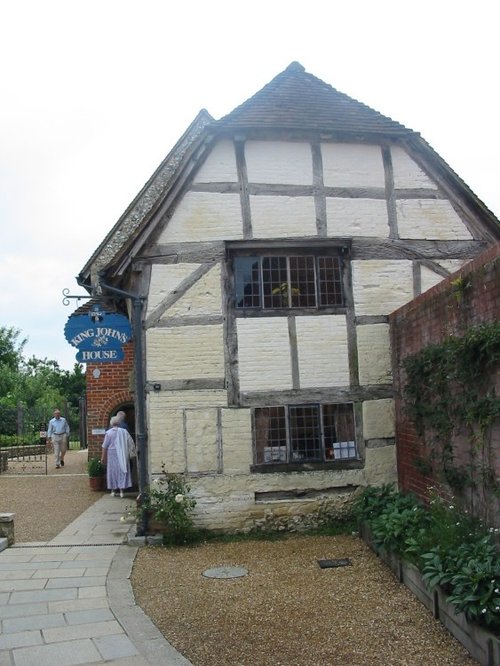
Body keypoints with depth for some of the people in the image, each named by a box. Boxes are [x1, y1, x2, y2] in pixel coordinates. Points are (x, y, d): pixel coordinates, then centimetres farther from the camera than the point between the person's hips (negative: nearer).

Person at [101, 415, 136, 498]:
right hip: (122, 455, 1)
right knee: (122, 471, 5)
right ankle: (121, 490, 1)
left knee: (112, 471, 8)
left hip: (112, 454, -1)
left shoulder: (109, 432, -6)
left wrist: (103, 457, 0)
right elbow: (131, 443, 0)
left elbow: (104, 446, -6)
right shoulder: (124, 431, -1)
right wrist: (131, 453, 9)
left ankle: (113, 491, 11)